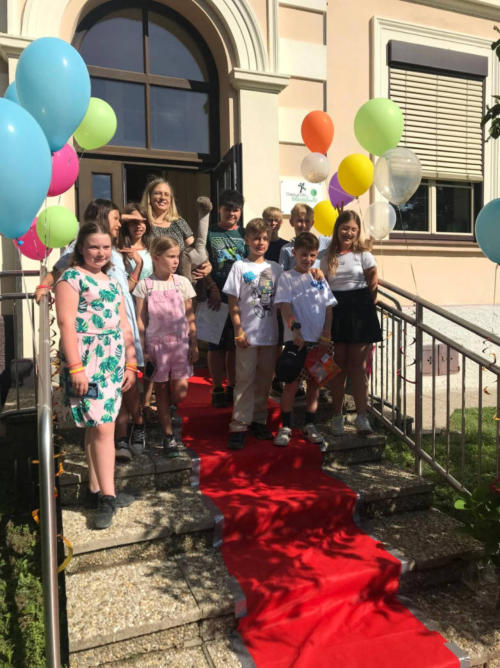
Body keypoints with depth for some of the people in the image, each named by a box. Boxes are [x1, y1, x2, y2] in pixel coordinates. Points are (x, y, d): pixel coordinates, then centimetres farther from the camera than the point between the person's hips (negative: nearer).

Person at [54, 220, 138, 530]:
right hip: (87, 361, -7)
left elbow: (124, 325, 17)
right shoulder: (71, 277, -4)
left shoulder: (112, 281, 17)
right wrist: (76, 368, -18)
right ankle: (107, 496, 1)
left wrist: (130, 364, 14)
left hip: (114, 361, 7)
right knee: (102, 429, -8)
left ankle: (97, 489, 22)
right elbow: (66, 323, -12)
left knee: (98, 427, 12)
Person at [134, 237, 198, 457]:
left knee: (180, 393, -5)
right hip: (156, 344, -1)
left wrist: (194, 345, 2)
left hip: (180, 343, 1)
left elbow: (190, 317, 6)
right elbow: (141, 320, 0)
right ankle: (168, 435, 17)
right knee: (161, 391, 6)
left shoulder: (182, 282, 3)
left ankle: (165, 411, 28)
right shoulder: (145, 285, -1)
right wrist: (143, 349, -3)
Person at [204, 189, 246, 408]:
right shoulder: (210, 234, 4)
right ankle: (217, 390, 10)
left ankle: (232, 386, 21)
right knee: (217, 343, 1)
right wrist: (213, 290, -14)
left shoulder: (244, 235, 13)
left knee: (236, 344, 9)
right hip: (217, 296, -3)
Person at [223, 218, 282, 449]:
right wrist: (238, 330, -10)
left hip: (270, 334, 4)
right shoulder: (240, 267, -1)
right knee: (245, 379, -3)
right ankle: (238, 427, 4)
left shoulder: (275, 268, 9)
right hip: (247, 334, -4)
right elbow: (233, 302, -4)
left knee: (264, 379, 11)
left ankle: (259, 421, 24)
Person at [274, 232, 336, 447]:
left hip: (319, 340, 4)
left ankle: (310, 425, 24)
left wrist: (326, 335, 0)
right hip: (296, 339, -4)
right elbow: (285, 307, -9)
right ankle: (285, 426, 11)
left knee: (314, 383, 11)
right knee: (292, 383, -2)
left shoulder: (320, 278, 11)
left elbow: (328, 308, 10)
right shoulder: (287, 277, -1)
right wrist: (295, 330, -19)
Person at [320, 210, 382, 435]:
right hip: (335, 311, 2)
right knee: (339, 365, 7)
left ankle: (362, 415, 10)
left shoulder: (363, 254, 0)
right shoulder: (328, 257, 7)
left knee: (358, 365, 1)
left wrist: (364, 305, 6)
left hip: (359, 310, -2)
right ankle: (337, 416, 16)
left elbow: (373, 284, 4)